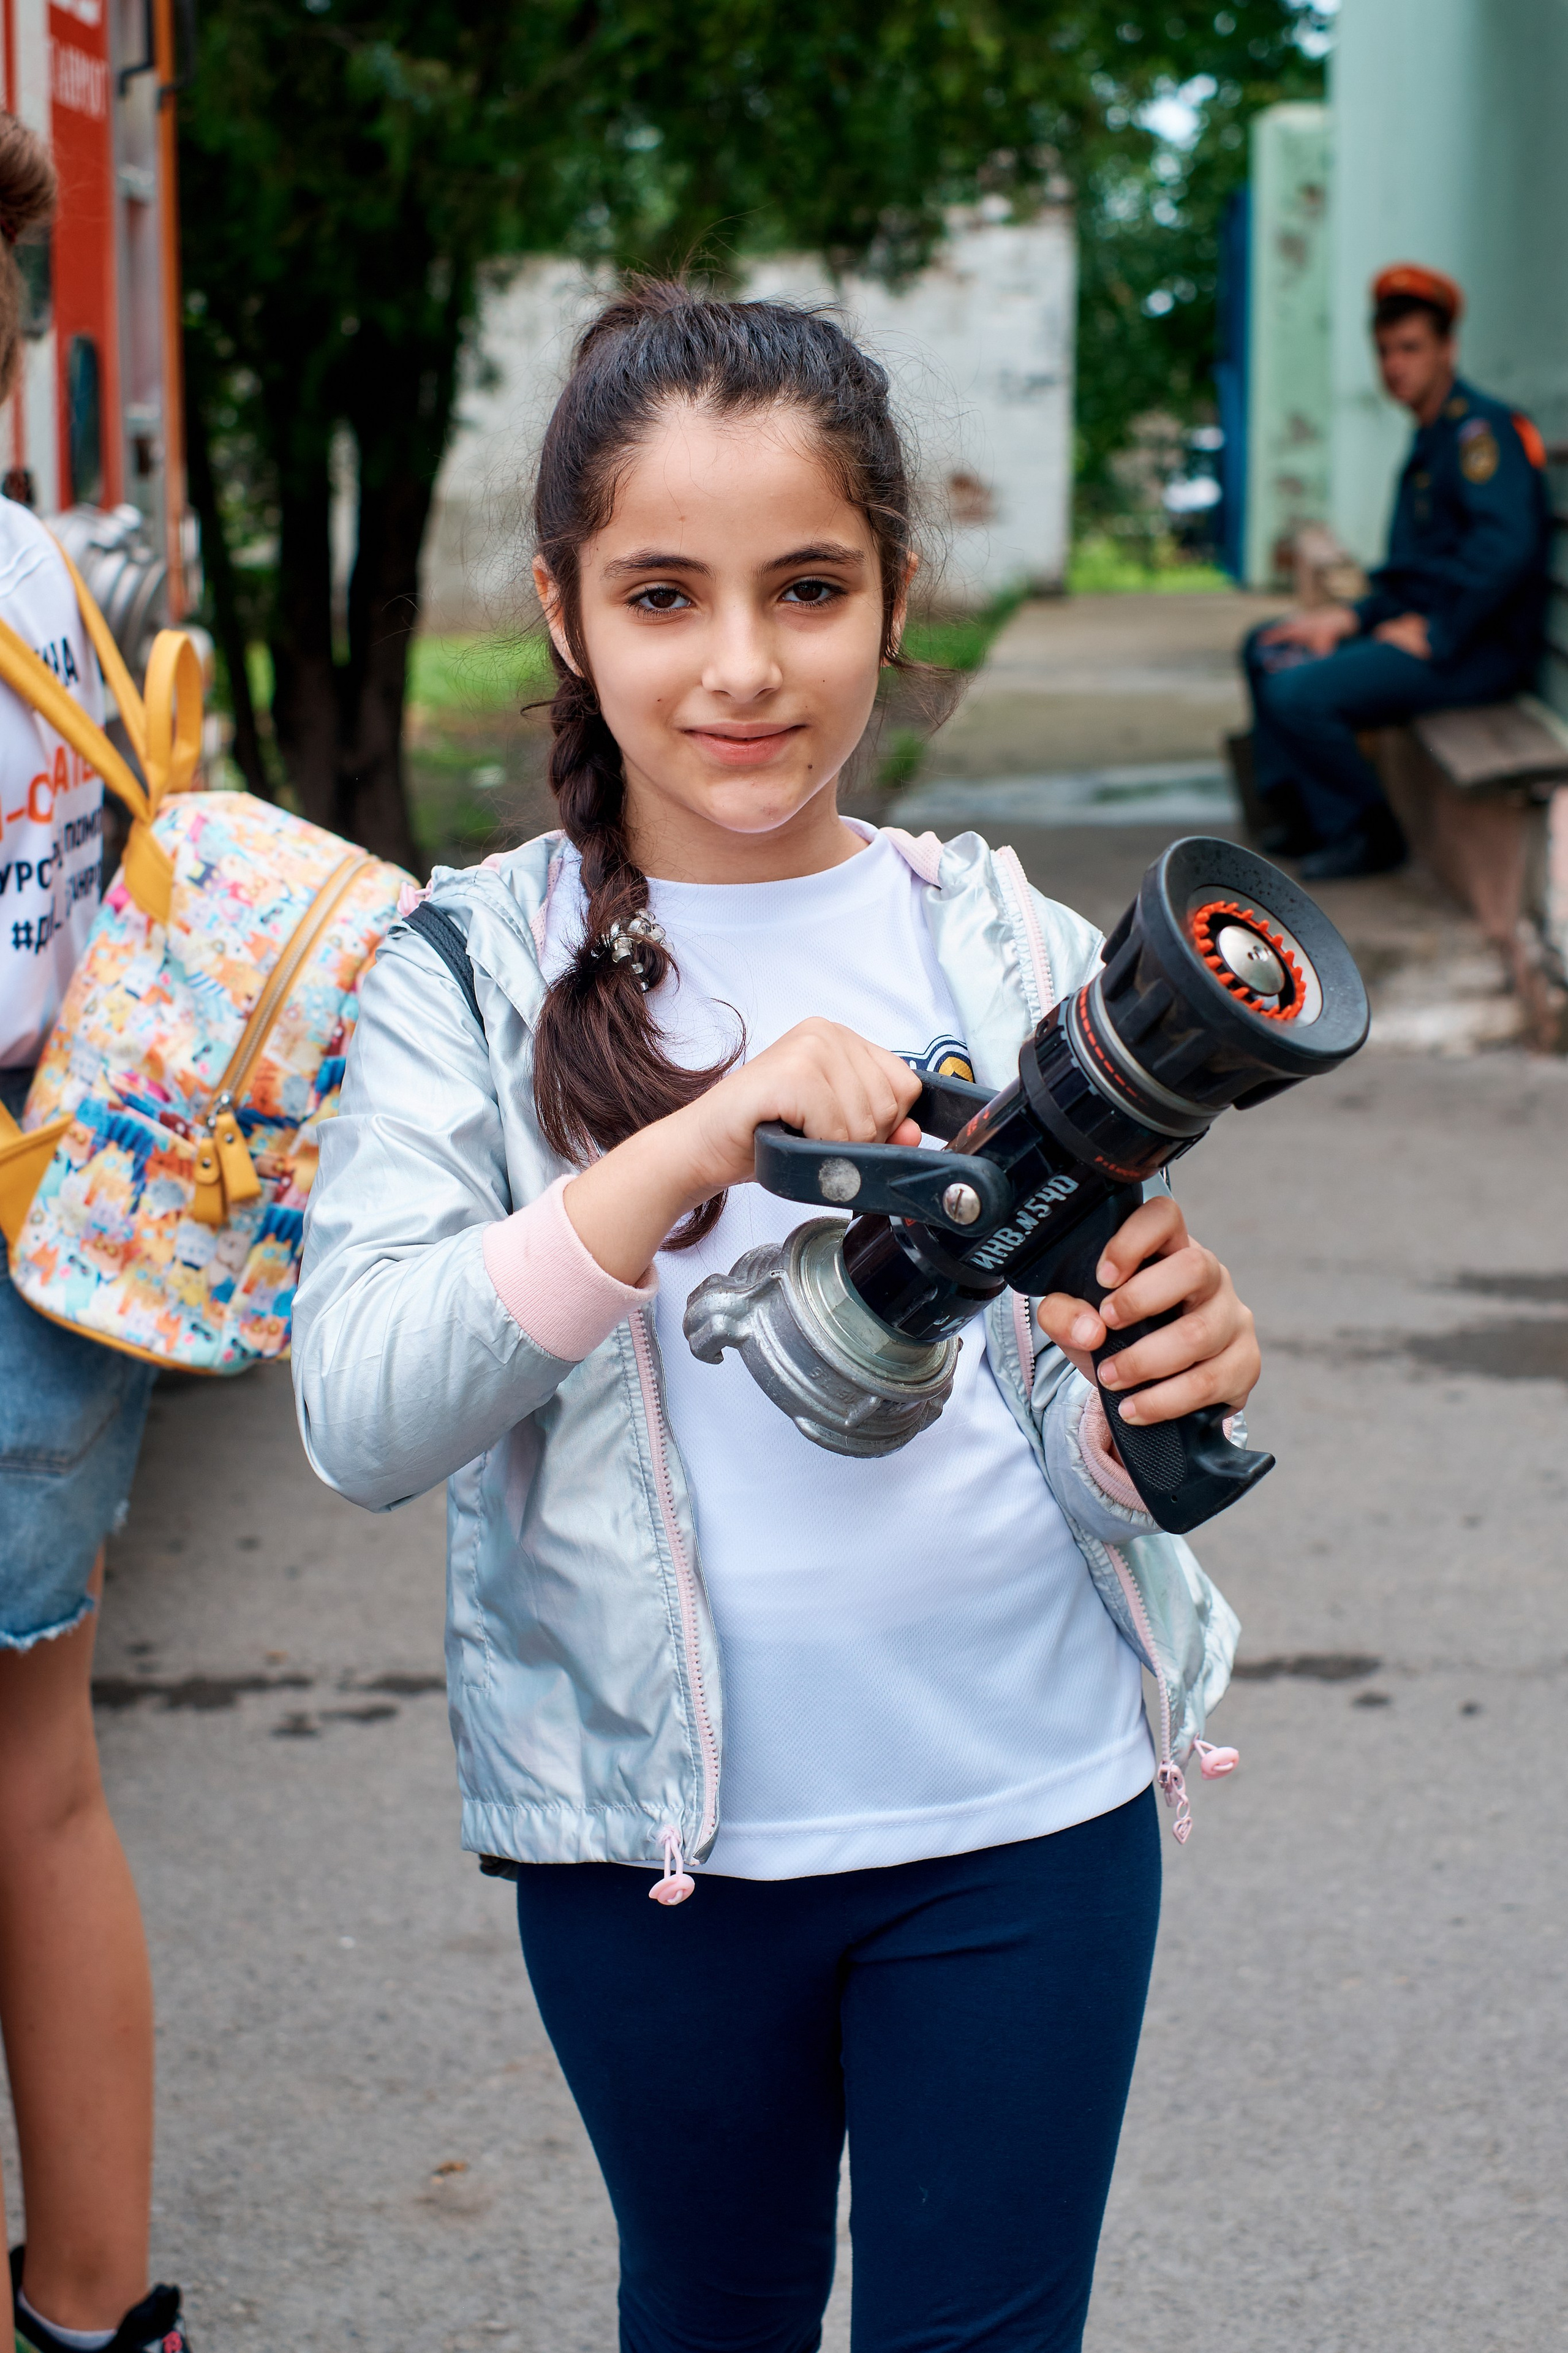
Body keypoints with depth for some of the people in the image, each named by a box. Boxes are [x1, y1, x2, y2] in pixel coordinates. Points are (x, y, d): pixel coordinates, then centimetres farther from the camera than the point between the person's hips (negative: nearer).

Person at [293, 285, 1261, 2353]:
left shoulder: (1010, 949, 0)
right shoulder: (472, 977, -5)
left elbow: (1082, 1459, 2)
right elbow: (358, 1421, -17)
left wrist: (1164, 1404, -22)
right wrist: (688, 1149, -30)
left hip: (1027, 1810, 1)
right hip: (657, 1830, 0)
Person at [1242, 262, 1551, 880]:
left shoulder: (1481, 429, -14)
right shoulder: (1429, 441, 18)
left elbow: (1506, 549, -27)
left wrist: (1435, 636, -23)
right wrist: (1355, 616, 6)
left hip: (1479, 646, -11)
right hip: (1423, 622, 11)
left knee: (1298, 693, -24)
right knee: (1267, 646, 17)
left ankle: (1369, 836, -5)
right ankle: (1301, 814, 17)